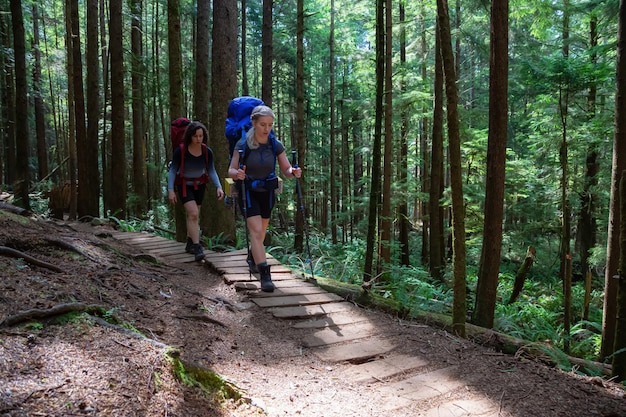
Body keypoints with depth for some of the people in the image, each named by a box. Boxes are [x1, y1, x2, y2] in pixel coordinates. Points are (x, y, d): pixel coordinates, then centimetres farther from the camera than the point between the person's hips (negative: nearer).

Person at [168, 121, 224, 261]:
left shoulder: (207, 152, -14)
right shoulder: (180, 151, -21)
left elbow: (211, 171, -8)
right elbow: (172, 171, -14)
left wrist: (219, 187, -21)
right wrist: (171, 190, -22)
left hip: (199, 185, 4)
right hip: (184, 185, -3)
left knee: (193, 215, 14)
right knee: (193, 214, -20)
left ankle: (190, 244, 31)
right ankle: (197, 247, -19)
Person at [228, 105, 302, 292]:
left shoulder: (276, 145, -9)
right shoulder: (243, 145, -16)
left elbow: (286, 170, -5)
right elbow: (231, 171, -14)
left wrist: (294, 172, -28)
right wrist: (237, 174, -37)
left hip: (267, 191, 4)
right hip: (248, 191, -4)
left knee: (261, 232, 17)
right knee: (256, 230, -18)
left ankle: (252, 257, 47)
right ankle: (264, 274, -19)